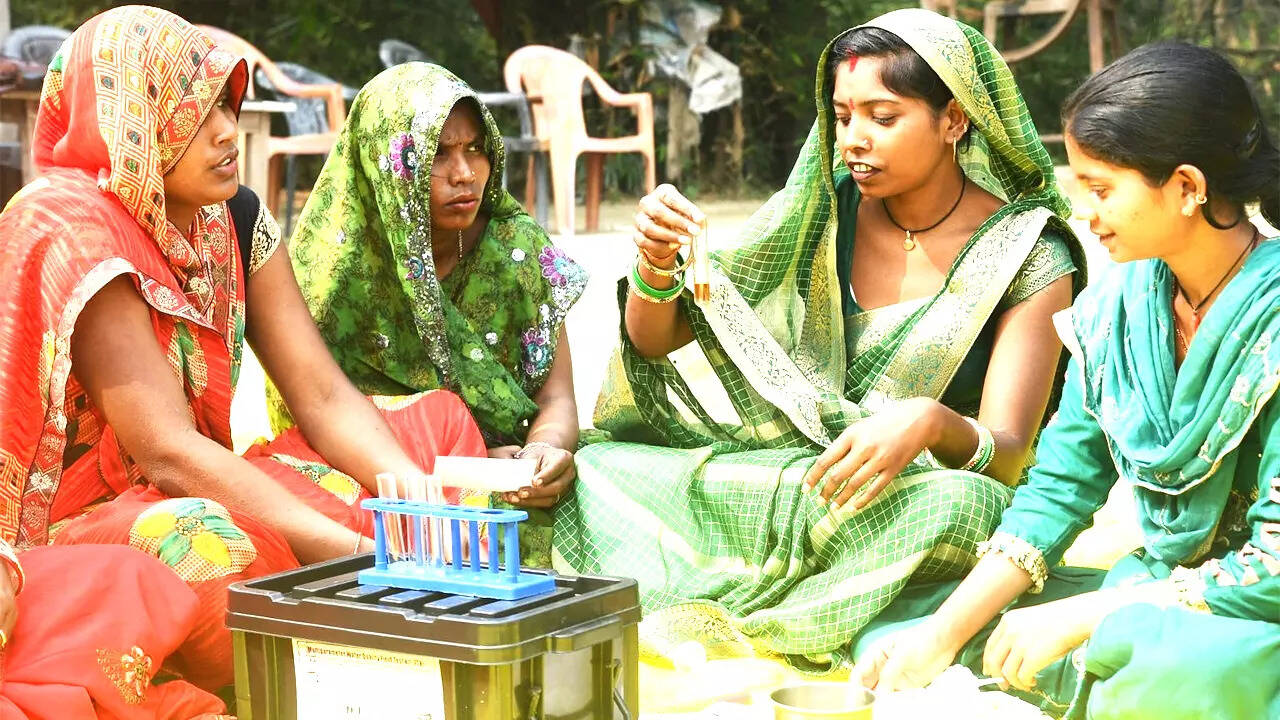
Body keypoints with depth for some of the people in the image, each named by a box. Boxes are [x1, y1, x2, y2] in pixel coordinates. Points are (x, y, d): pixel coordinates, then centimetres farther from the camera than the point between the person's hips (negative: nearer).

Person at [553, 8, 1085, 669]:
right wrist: (657, 265, -18)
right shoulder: (820, 214, 3)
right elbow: (653, 341, 5)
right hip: (781, 478, 3)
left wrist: (930, 424, -36)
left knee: (963, 505, -38)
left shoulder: (1031, 259, -6)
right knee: (598, 470, -16)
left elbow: (1006, 457, -14)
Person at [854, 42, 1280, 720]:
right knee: (904, 646, -3)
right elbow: (1059, 488, 4)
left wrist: (1073, 620, -21)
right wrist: (944, 631, -8)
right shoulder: (1117, 306, 2)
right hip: (1152, 597, 6)